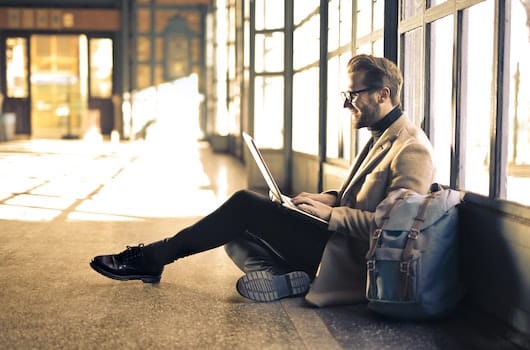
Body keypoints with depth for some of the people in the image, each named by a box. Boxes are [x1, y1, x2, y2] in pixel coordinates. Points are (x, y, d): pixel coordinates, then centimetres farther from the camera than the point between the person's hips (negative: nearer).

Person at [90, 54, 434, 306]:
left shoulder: (412, 149, -15)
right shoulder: (382, 136, 16)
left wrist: (331, 213, -21)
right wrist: (332, 198, 6)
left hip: (348, 258, -10)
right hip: (337, 237, 10)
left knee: (246, 205, -14)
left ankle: (153, 257, -4)